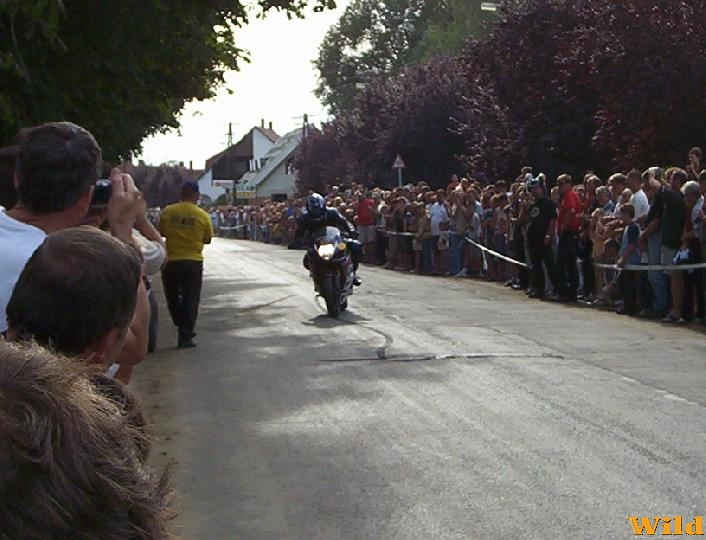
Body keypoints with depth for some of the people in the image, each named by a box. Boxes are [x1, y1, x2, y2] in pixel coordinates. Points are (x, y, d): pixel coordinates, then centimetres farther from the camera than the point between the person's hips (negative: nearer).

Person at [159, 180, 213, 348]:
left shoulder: (167, 212, -4)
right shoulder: (203, 215, -6)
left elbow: (161, 233, 8)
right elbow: (207, 240, 4)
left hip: (171, 261, 1)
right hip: (193, 262, -1)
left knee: (173, 297, 19)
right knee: (190, 299, 6)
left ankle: (183, 329, 24)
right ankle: (185, 337, 3)